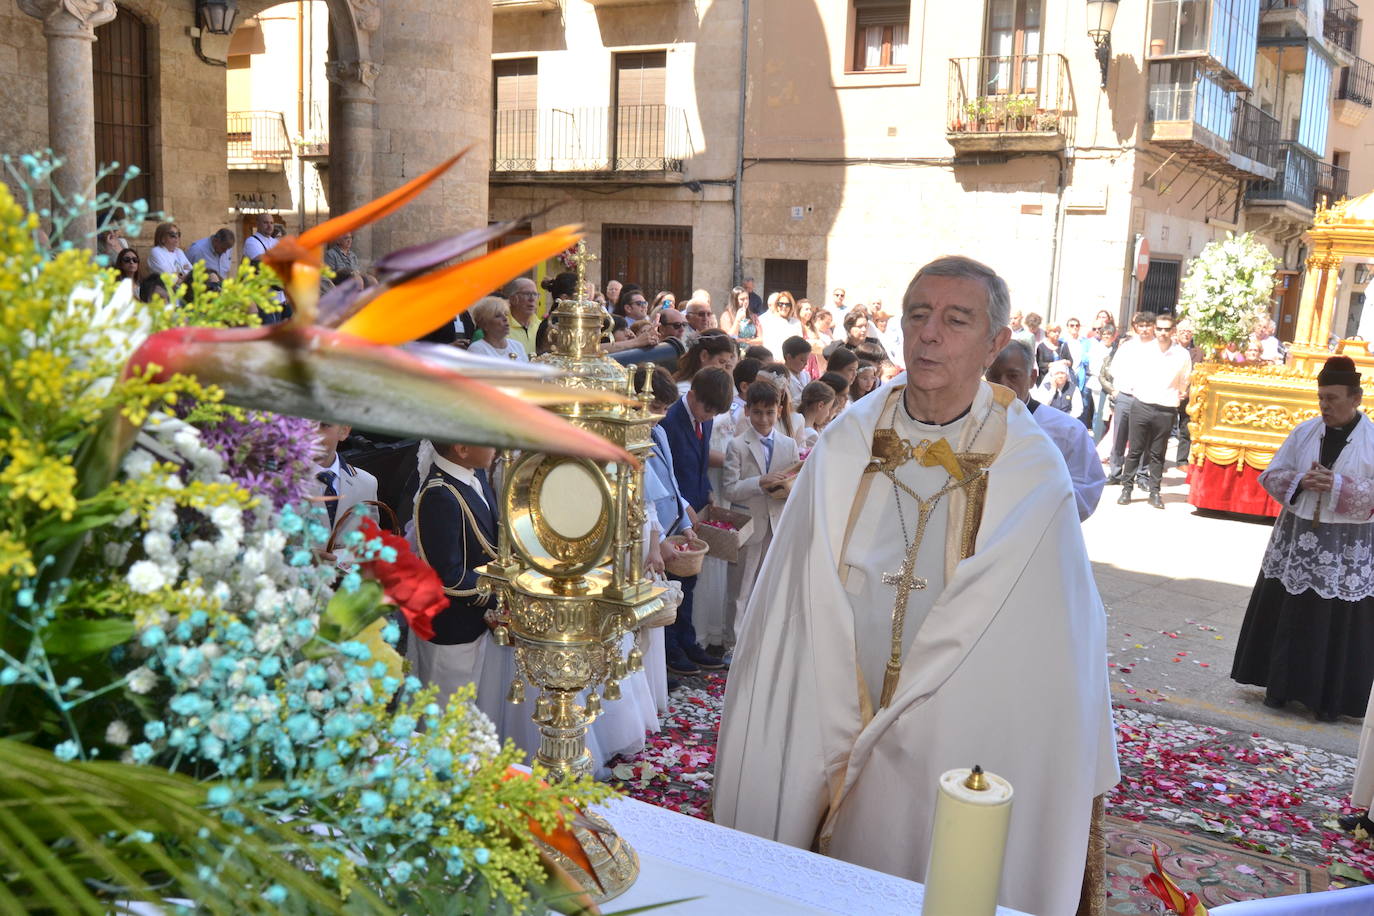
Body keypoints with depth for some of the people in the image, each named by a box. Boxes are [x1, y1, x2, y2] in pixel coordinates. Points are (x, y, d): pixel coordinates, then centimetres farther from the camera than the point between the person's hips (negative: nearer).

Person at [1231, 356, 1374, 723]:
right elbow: (1271, 475, 5)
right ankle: (1280, 684, 22)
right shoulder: (1304, 431, 2)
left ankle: (1329, 698, 14)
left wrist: (1338, 485, -22)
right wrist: (1300, 481, -14)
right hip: (1297, 537, 3)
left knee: (1337, 622, 3)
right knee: (1286, 615, 9)